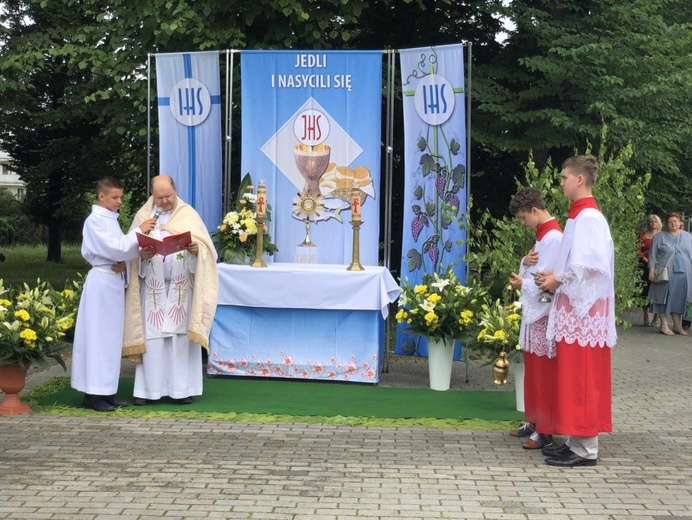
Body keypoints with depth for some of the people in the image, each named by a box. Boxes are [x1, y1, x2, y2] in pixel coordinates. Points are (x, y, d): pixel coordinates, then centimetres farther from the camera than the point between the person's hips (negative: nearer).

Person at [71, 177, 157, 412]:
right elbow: (114, 248, -20)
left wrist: (124, 262, -7)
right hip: (102, 281, -8)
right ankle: (93, 393, -1)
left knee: (112, 336, 10)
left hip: (116, 281, 8)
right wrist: (139, 231, -18)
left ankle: (106, 390, 15)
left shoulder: (112, 219, 14)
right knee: (98, 335, -5)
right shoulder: (95, 221, -11)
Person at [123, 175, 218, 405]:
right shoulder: (143, 216, 8)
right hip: (153, 290, 1)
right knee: (152, 339, 0)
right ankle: (150, 389, 5)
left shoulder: (188, 215, 4)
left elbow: (205, 246, 0)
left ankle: (182, 388, 7)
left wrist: (196, 249, -23)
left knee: (182, 337, 0)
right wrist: (142, 254, -17)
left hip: (181, 289, -1)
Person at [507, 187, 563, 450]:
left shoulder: (553, 237, -17)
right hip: (533, 310, 10)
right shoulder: (542, 234, 15)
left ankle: (545, 430, 1)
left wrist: (523, 283, -7)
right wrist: (525, 261, -4)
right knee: (532, 371, 16)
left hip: (545, 313, -10)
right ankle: (534, 421, 25)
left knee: (544, 374, -5)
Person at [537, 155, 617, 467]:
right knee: (572, 377, 12)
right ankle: (576, 441, 18)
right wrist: (556, 277, 8)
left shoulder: (588, 217, -14)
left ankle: (585, 449, -2)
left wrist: (558, 280, -14)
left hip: (584, 309, -10)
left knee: (581, 378, -7)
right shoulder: (580, 216, 16)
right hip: (575, 306, 10)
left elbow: (592, 265, -23)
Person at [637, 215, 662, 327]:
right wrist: (646, 259, -9)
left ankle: (657, 317, 1)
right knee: (644, 291, 0)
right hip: (645, 266, 1)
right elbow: (638, 250, 4)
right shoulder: (643, 235, 10)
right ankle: (646, 316, 8)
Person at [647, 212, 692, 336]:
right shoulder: (659, 237, 3)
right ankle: (664, 325, 4)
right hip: (665, 273, -3)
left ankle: (678, 326, 11)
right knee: (665, 298, -1)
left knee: (679, 299, 5)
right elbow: (652, 255, 2)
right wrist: (651, 271, -7)